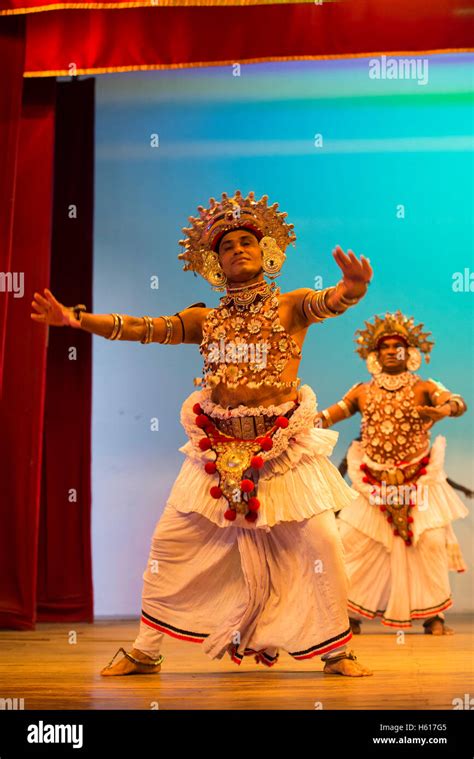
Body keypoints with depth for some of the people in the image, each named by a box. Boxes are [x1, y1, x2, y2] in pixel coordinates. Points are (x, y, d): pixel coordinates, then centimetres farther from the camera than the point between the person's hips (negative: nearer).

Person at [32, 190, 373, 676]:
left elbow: (332, 301, -20)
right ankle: (145, 652, 18)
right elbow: (142, 328, 0)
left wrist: (353, 285, -44)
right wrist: (77, 318, -12)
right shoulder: (205, 319, 8)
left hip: (283, 448, -2)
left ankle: (335, 652, 12)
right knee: (168, 542, 2)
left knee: (321, 543, -7)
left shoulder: (291, 306, 0)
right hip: (217, 448, 3)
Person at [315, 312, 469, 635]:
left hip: (418, 483, -2)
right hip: (373, 485, 2)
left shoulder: (424, 388, -3)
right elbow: (334, 413, -2)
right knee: (353, 539, -2)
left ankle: (433, 615, 9)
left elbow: (459, 402, -19)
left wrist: (444, 410, -43)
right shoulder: (362, 391, 6)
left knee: (431, 541, -8)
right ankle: (351, 612, 13)